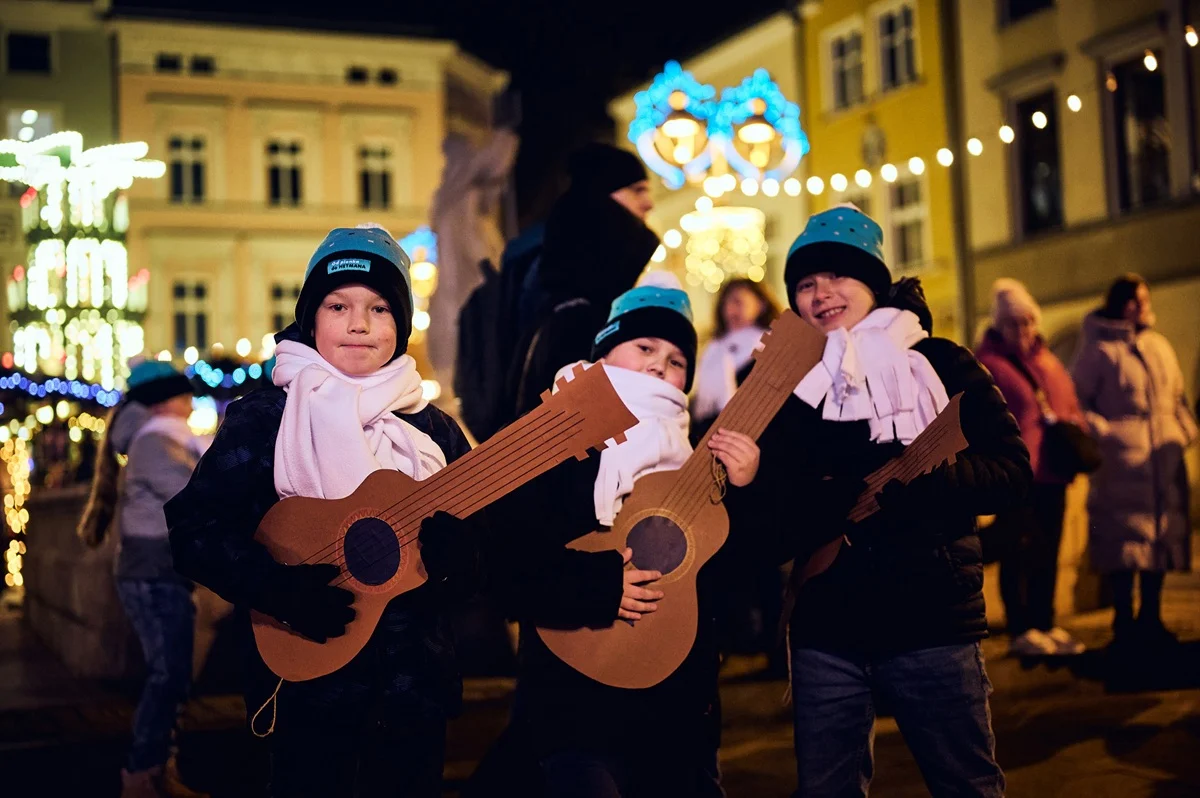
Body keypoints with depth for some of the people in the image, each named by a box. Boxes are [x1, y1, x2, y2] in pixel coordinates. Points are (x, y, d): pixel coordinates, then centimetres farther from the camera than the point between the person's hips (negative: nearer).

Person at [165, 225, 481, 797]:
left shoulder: (433, 431, 8)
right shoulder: (263, 419, -2)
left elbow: (464, 565, 7)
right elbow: (193, 531, -9)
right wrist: (280, 589, -21)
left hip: (414, 682, 4)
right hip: (305, 682, -3)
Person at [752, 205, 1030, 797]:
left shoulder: (939, 364, 1)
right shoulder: (790, 383, 7)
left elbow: (1010, 471, -9)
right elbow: (775, 506, 0)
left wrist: (907, 481, -22)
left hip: (932, 622, -2)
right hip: (826, 630, 2)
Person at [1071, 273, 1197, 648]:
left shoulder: (1160, 346, 17)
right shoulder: (1098, 350, -3)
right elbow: (1078, 403, -4)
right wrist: (1102, 433, -16)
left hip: (1163, 459, 7)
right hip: (1122, 461, -6)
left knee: (1161, 538, 9)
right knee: (1125, 545, -7)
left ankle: (1150, 618, 20)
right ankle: (1125, 623, 2)